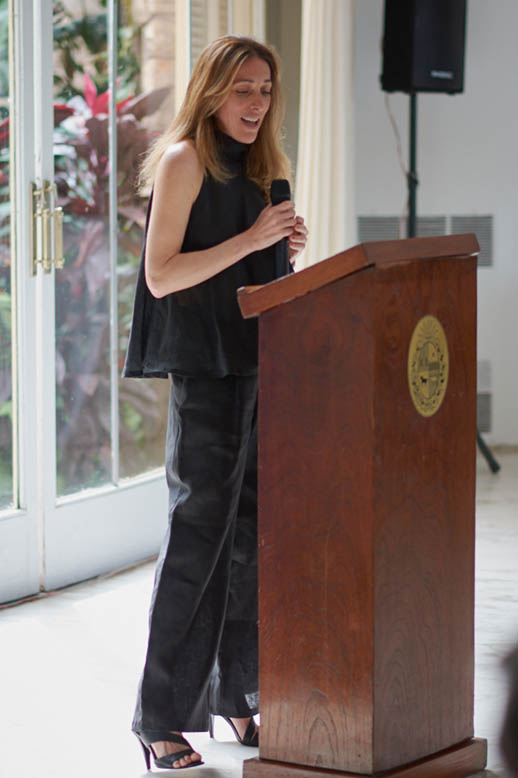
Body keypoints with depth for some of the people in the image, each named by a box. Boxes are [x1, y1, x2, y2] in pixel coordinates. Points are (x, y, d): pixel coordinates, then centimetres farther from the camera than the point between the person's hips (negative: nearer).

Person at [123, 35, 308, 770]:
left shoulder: (255, 166, 17)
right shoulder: (184, 159, -7)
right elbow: (161, 275, -14)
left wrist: (286, 249, 4)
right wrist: (250, 239, -18)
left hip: (257, 362, 8)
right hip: (205, 365, -8)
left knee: (250, 531, 9)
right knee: (200, 531, -8)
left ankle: (238, 696, 19)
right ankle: (162, 717, -2)